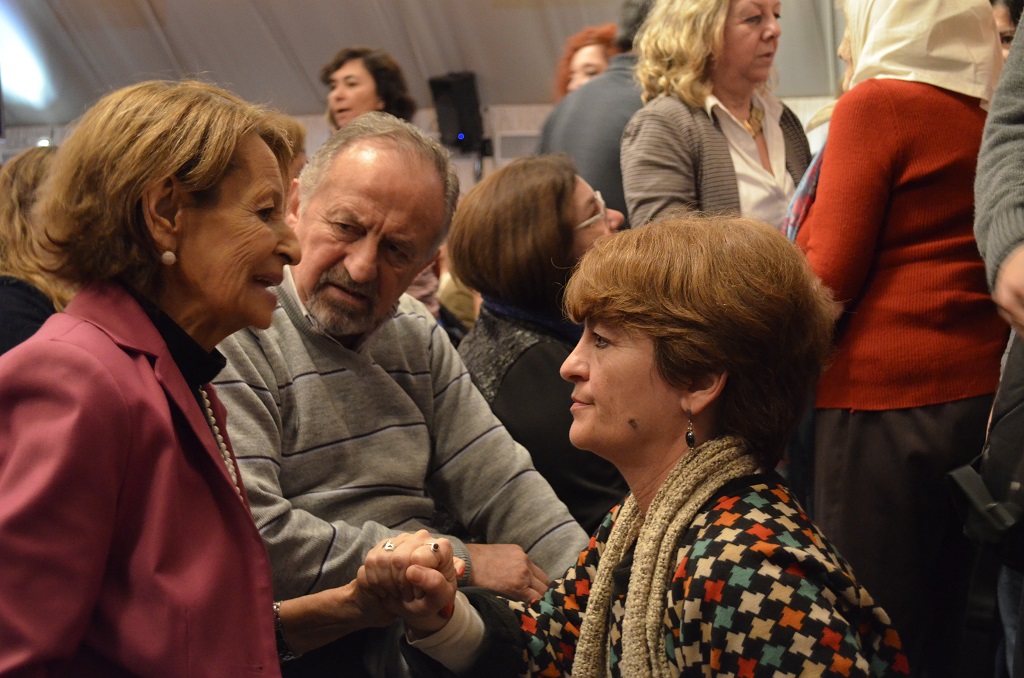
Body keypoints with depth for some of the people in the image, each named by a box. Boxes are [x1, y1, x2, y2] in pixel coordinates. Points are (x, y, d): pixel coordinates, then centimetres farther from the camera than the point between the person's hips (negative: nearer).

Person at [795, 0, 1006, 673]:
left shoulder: (875, 103, -8)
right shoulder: (993, 112, 9)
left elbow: (829, 274, -10)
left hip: (886, 397, -7)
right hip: (984, 390, 7)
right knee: (948, 623, 15)